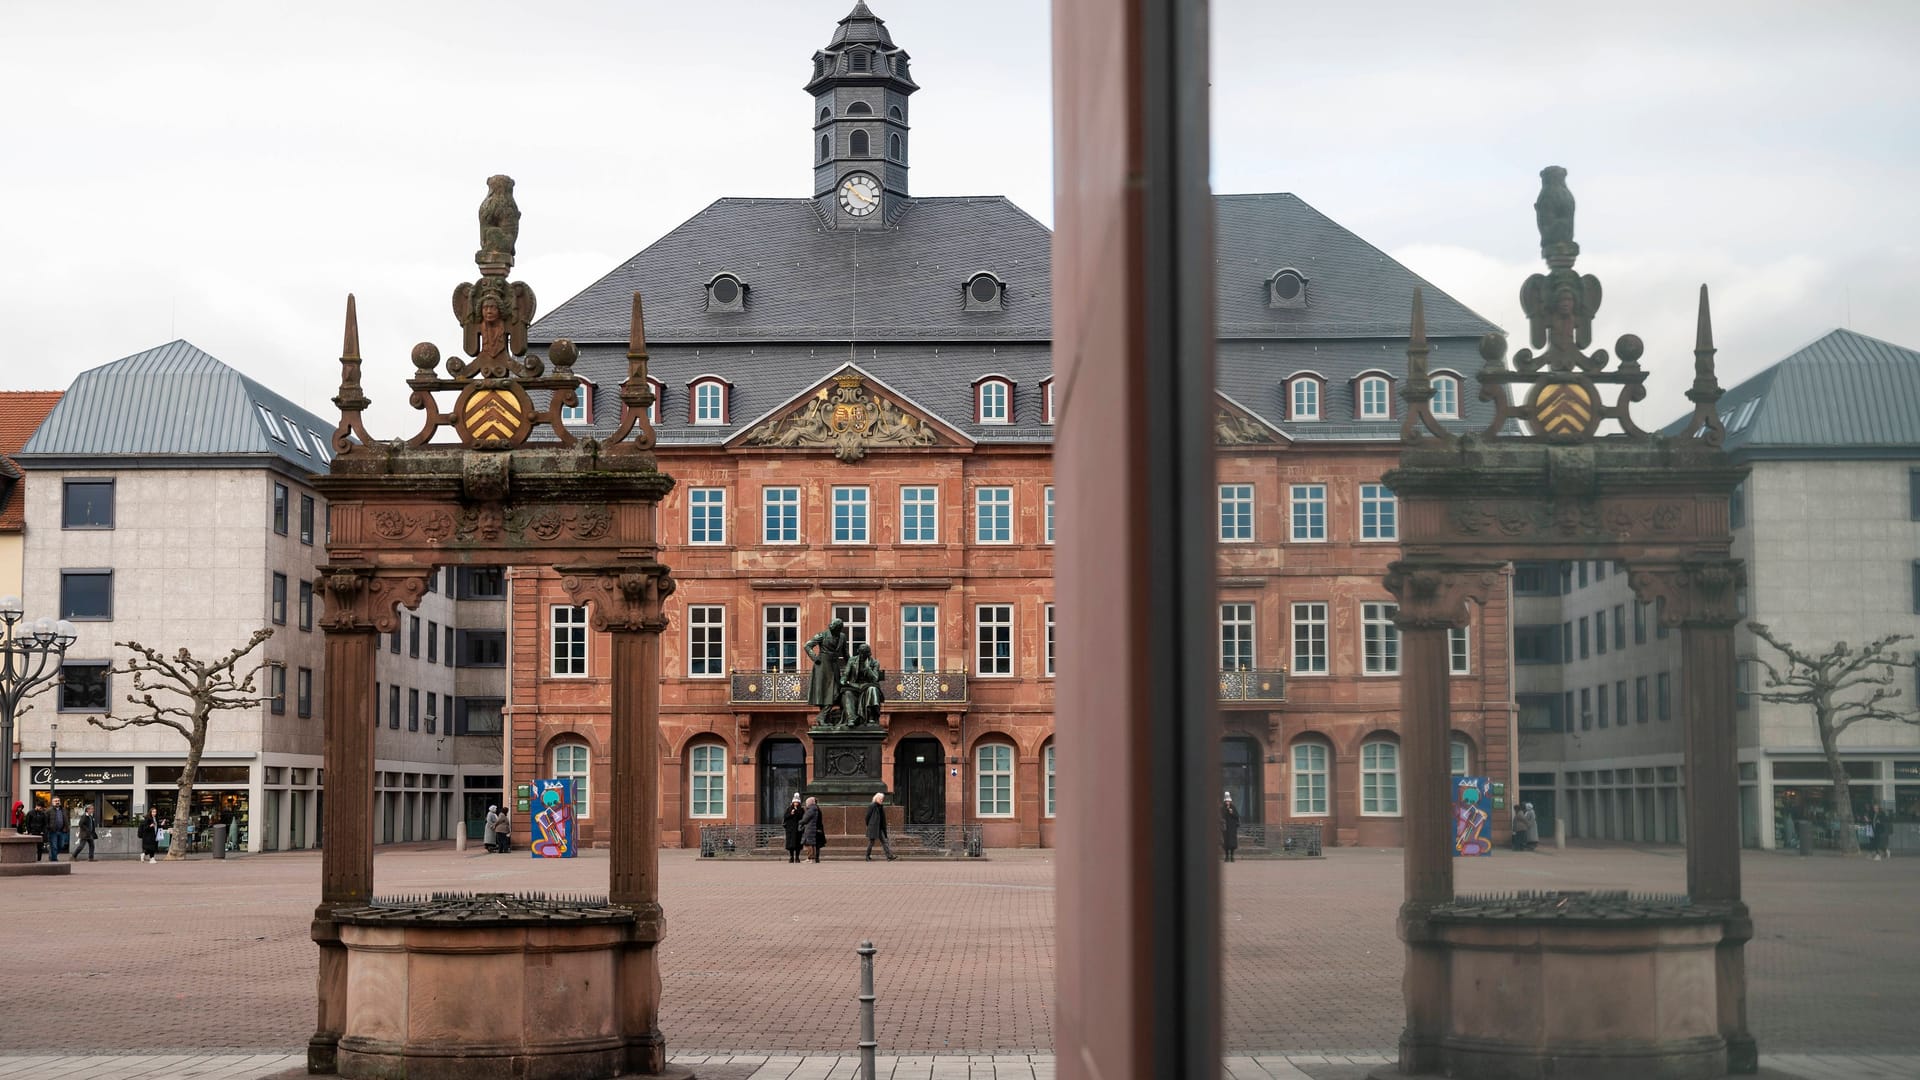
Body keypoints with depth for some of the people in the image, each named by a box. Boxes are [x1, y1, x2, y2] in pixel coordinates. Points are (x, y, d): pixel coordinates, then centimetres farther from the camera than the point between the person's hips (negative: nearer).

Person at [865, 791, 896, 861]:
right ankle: (868, 857, 12)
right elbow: (868, 816, -8)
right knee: (871, 841, 1)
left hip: (880, 828, 7)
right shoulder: (871, 806, -11)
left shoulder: (881, 807, 12)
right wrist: (868, 825, -2)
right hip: (873, 827, -7)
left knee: (884, 841, 1)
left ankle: (889, 856, -4)